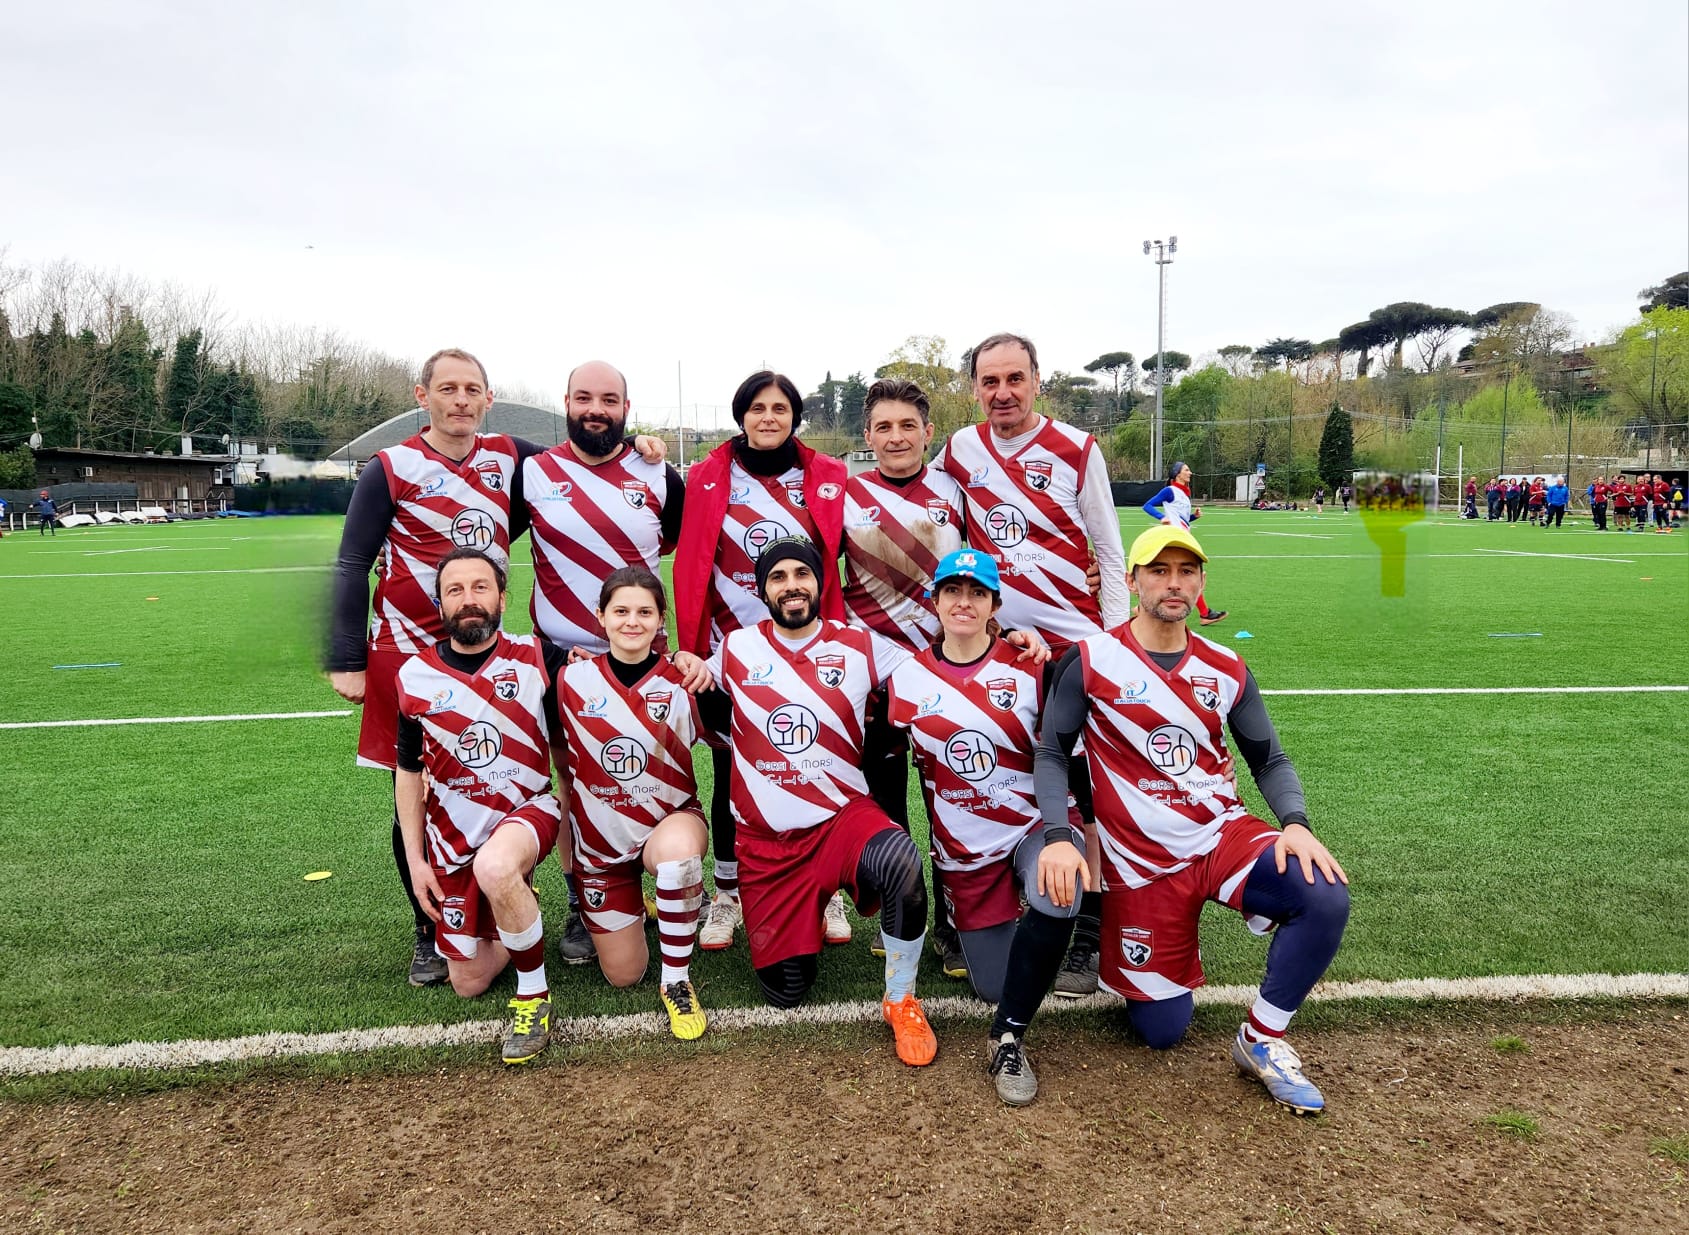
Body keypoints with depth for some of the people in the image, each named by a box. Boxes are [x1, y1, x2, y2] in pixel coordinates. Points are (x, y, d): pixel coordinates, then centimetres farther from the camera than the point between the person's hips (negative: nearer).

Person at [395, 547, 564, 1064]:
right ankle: (516, 904, 35)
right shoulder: (415, 677, -4)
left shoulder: (534, 658, -9)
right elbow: (409, 772, 4)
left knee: (494, 868, -38)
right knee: (468, 983, 5)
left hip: (529, 807, -2)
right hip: (454, 833, 3)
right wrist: (414, 859, 2)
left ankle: (535, 996, -16)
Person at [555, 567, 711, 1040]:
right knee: (623, 976, 7)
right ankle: (635, 908, 43)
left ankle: (677, 980, -18)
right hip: (599, 840, 2)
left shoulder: (683, 680, -9)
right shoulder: (572, 679, -6)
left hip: (670, 821, -2)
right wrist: (561, 837, 6)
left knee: (677, 847, -41)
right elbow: (560, 755, 5)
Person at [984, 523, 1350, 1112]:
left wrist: (1296, 823, -11)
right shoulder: (1091, 660, -8)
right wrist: (1057, 837, -22)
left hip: (1224, 835, 4)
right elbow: (1051, 754, -6)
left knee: (1325, 899, -25)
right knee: (1163, 1029, -2)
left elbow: (1270, 760, 9)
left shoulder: (1226, 669, 4)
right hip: (1141, 861, -3)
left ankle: (1262, 1039, -1)